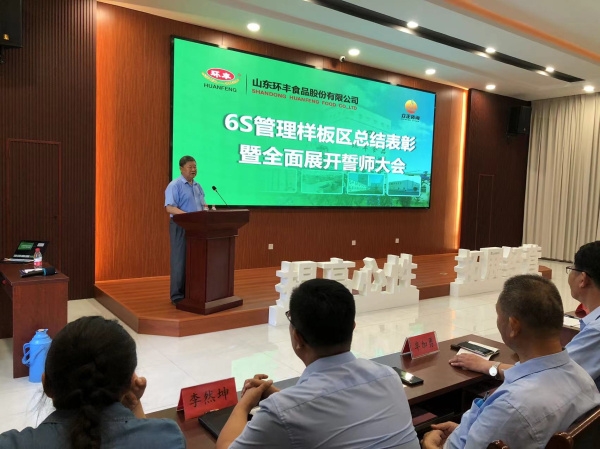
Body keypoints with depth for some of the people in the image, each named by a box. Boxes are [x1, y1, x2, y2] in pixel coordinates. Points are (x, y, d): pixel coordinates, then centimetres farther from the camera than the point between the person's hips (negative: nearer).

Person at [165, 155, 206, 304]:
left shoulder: (198, 186, 15)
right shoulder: (175, 185, -9)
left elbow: (203, 205, 18)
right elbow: (170, 208, -18)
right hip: (181, 227, -7)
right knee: (180, 261, -3)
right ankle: (177, 295, 4)